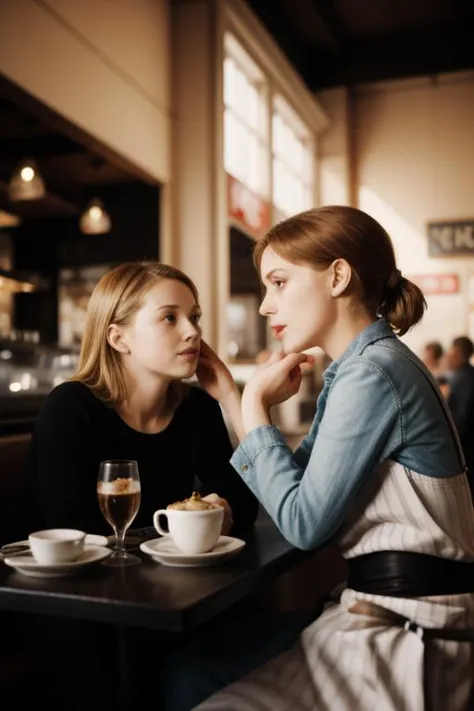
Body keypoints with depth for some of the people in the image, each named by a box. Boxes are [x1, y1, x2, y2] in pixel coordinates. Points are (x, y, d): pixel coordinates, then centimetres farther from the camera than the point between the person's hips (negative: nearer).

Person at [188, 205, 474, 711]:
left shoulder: (373, 373, -19)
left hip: (409, 634, -9)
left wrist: (257, 405, -9)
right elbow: (295, 486, 9)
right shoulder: (362, 366, 11)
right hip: (390, 611, 9)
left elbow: (303, 523, -17)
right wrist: (232, 396, 7)